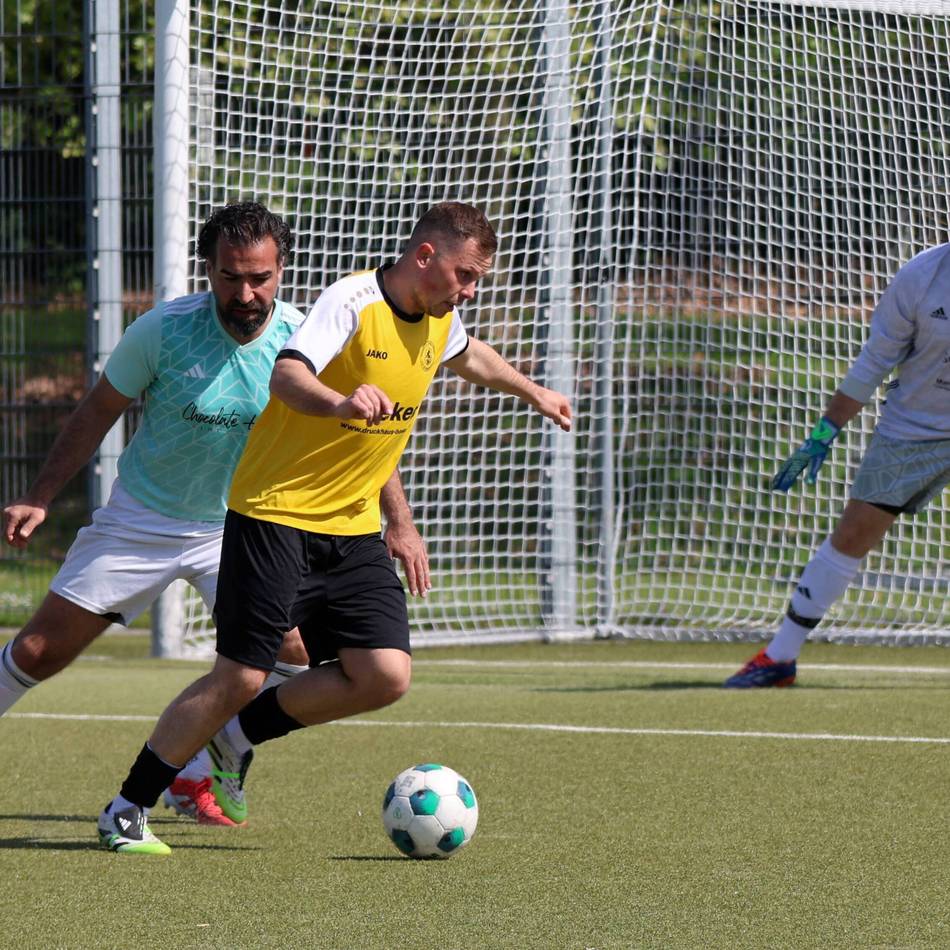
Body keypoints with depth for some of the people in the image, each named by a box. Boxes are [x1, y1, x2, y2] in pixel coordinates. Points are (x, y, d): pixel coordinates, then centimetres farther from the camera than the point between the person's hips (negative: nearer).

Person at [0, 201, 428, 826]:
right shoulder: (164, 329, -18)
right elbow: (99, 413, -4)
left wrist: (400, 522, -7)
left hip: (239, 526, 1)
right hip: (140, 521, -1)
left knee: (296, 648, -18)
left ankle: (200, 776, 0)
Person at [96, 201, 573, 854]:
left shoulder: (440, 320, 7)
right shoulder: (352, 302, -17)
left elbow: (468, 356, 33)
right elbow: (287, 377, -34)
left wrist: (533, 393, 46)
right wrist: (342, 402, -54)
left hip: (354, 529, 7)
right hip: (276, 512, -7)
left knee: (385, 677, -7)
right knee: (241, 676, -10)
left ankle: (239, 733, 14)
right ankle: (127, 810, 7)